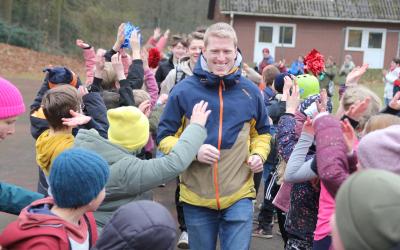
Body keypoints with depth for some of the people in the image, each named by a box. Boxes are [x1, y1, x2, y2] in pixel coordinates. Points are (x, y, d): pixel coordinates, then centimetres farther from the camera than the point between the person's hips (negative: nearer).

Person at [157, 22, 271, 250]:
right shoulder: (184, 90, -6)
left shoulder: (250, 92, 2)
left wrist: (259, 154, -2)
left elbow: (262, 132, 18)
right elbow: (165, 137, -2)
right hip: (196, 197, 0)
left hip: (238, 196, 1)